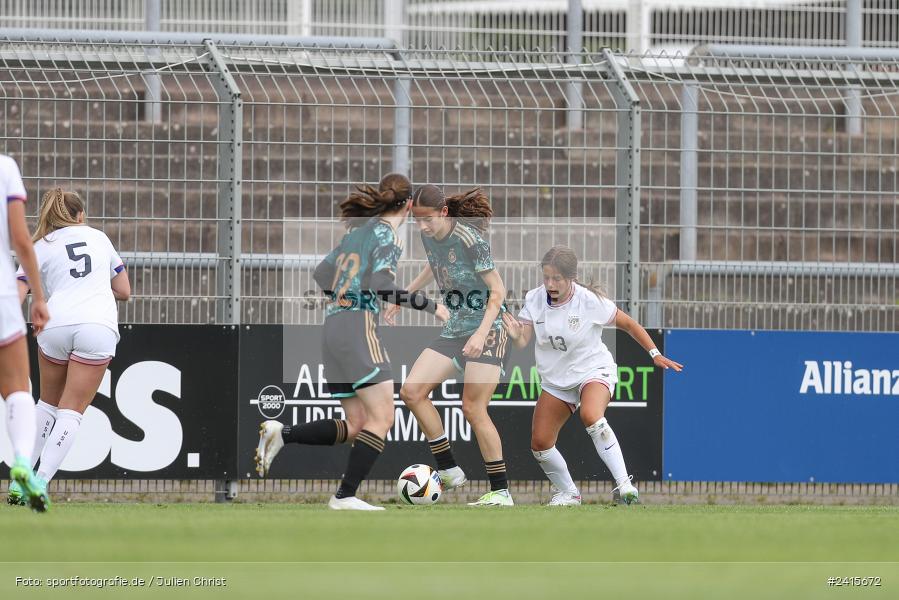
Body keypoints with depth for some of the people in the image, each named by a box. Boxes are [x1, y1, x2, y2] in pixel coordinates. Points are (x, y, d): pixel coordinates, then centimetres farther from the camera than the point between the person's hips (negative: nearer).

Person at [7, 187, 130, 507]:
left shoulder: (40, 248, 14)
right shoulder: (98, 237, 19)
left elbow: (16, 297, 1)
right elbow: (124, 291, 23)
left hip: (56, 324, 1)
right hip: (100, 325, -1)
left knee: (48, 403, 20)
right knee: (71, 411, 1)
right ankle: (40, 481, -14)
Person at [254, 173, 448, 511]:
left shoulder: (359, 230, 18)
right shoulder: (386, 234, -6)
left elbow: (322, 275, 22)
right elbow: (381, 285, -18)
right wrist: (428, 305, -13)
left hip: (333, 328, 9)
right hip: (358, 328, -9)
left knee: (356, 426, 9)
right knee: (382, 417, -9)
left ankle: (281, 434, 1)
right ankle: (345, 496, -15)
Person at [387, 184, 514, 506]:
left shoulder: (470, 241, -20)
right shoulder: (429, 236, 2)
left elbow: (497, 291, -17)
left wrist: (481, 333, -27)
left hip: (487, 331, -8)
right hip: (453, 332, 8)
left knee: (473, 407, -13)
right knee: (412, 391, -4)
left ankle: (501, 491, -5)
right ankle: (449, 470, 3)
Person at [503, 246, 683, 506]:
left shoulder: (591, 302, -18)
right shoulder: (534, 299, -9)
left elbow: (629, 324, -5)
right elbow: (522, 342, -12)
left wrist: (655, 354, -8)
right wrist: (516, 335, -36)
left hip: (594, 370, -5)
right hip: (556, 379, 5)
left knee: (591, 416, -36)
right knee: (539, 444, -1)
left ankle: (624, 484, -34)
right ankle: (568, 493, 25)